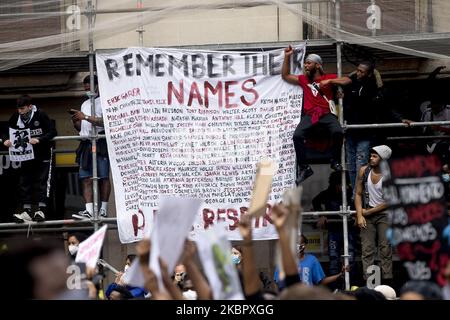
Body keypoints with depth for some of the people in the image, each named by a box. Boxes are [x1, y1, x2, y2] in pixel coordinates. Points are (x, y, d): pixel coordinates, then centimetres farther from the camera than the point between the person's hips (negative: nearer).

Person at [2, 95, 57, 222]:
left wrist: (39, 139, -34)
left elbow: (52, 132, -20)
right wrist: (6, 140, -17)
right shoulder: (16, 117, -5)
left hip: (43, 154, -5)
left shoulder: (41, 115, -17)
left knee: (42, 181, -6)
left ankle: (41, 210, -7)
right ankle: (26, 211, 5)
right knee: (24, 182, 2)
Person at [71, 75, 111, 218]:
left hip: (100, 143, -7)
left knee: (103, 178, -4)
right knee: (86, 178, -4)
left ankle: (103, 209, -2)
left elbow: (105, 121, -15)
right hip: (86, 143, 7)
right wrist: (75, 121, 4)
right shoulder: (85, 104, 24)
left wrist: (86, 117, -14)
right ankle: (89, 210, -10)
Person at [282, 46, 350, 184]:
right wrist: (287, 57, 18)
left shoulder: (328, 78, 10)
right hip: (310, 115, 2)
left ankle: (335, 161, -8)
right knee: (297, 135, -24)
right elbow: (285, 76, 25)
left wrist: (329, 81, -11)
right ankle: (304, 168, -15)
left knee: (338, 132, -31)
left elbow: (346, 81, 0)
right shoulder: (303, 79, 18)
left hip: (327, 113, -2)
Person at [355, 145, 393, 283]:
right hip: (367, 214, 3)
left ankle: (387, 281, -6)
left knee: (385, 248, -7)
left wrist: (369, 211, -8)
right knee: (367, 249, -4)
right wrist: (359, 215, -6)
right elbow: (358, 194, 3)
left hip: (384, 213, -3)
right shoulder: (364, 171, -2)